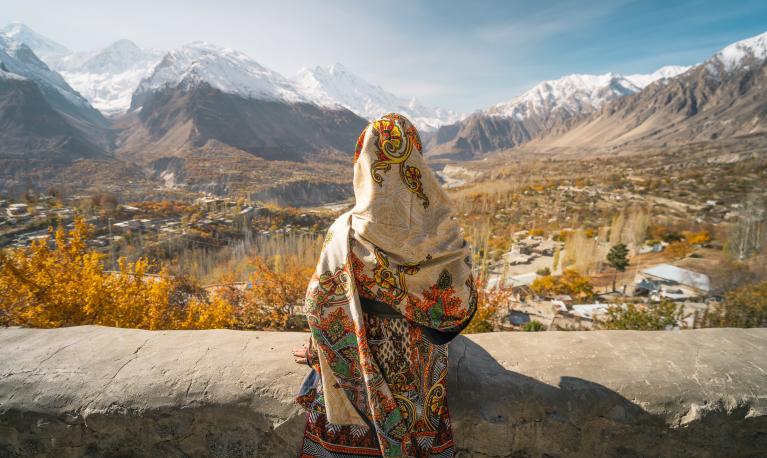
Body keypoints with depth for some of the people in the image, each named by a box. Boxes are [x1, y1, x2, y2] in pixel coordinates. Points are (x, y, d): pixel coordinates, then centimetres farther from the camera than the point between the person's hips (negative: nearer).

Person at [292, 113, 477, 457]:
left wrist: (315, 350, 4)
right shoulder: (444, 230, -23)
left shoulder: (346, 234, -30)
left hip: (368, 363, -1)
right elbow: (461, 302, -10)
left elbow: (320, 303, -17)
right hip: (425, 364, 2)